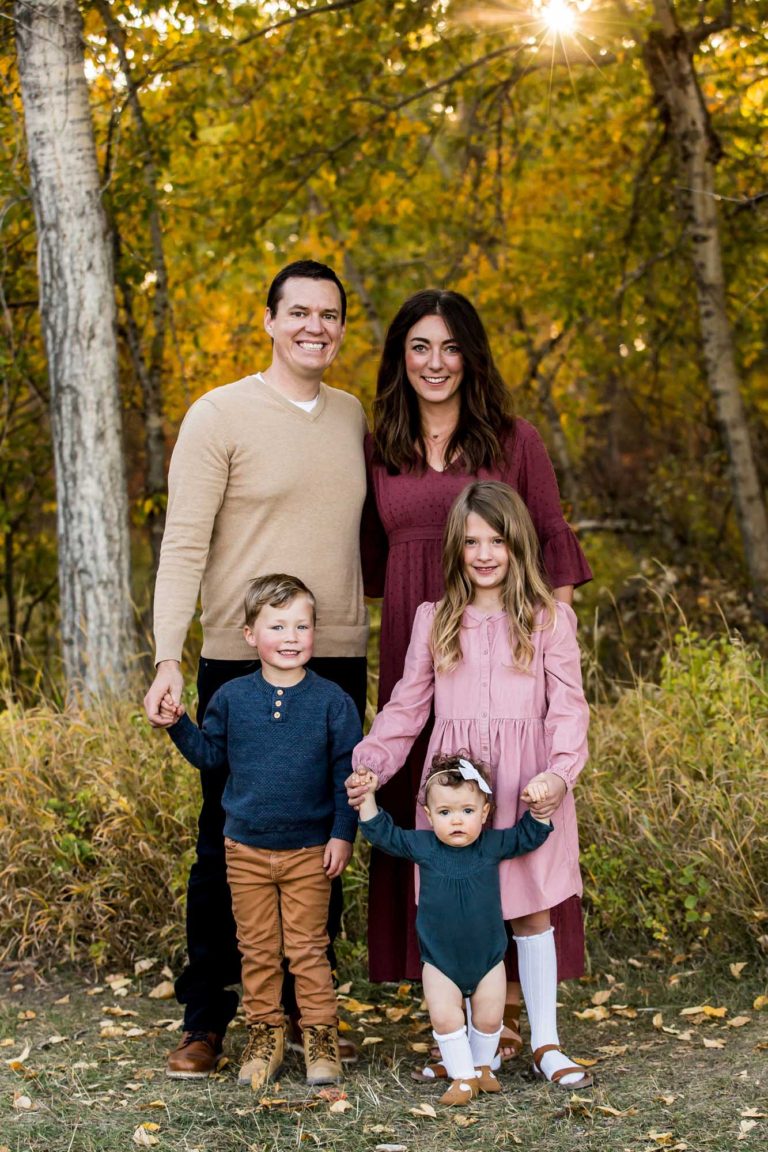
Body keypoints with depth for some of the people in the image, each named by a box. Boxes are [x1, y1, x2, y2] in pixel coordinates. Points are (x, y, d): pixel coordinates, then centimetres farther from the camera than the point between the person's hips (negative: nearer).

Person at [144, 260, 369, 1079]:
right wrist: (168, 659, -17)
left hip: (338, 663, 5)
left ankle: (303, 1012, 21)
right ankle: (205, 1020, 13)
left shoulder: (354, 418, 12)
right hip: (241, 666, -5)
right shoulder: (221, 415, -4)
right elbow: (184, 545, -9)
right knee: (228, 844, 2)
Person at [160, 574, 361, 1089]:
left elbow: (347, 771, -4)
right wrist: (179, 724, -4)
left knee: (307, 948, 3)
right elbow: (209, 753, 12)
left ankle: (321, 1035, 14)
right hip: (246, 848, 2)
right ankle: (265, 1033, 22)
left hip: (309, 849, -2)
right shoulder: (233, 698, 0)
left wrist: (343, 834, -7)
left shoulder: (331, 700, -6)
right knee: (257, 949, 11)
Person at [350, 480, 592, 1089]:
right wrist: (367, 765, -5)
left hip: (527, 789, -1)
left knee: (532, 915, 6)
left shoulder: (550, 618, 3)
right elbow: (406, 708, 9)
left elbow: (567, 707, -3)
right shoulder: (434, 620, 10)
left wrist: (558, 772, -20)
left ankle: (546, 1043, 19)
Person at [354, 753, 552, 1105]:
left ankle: (481, 1066, 34)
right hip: (440, 960, -1)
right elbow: (382, 832, 0)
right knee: (445, 1018, -9)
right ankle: (462, 1076, 8)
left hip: (488, 958, 1)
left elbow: (530, 835, 2)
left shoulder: (493, 844, -7)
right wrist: (367, 797, -7)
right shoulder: (421, 845, -8)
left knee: (489, 1018, 8)